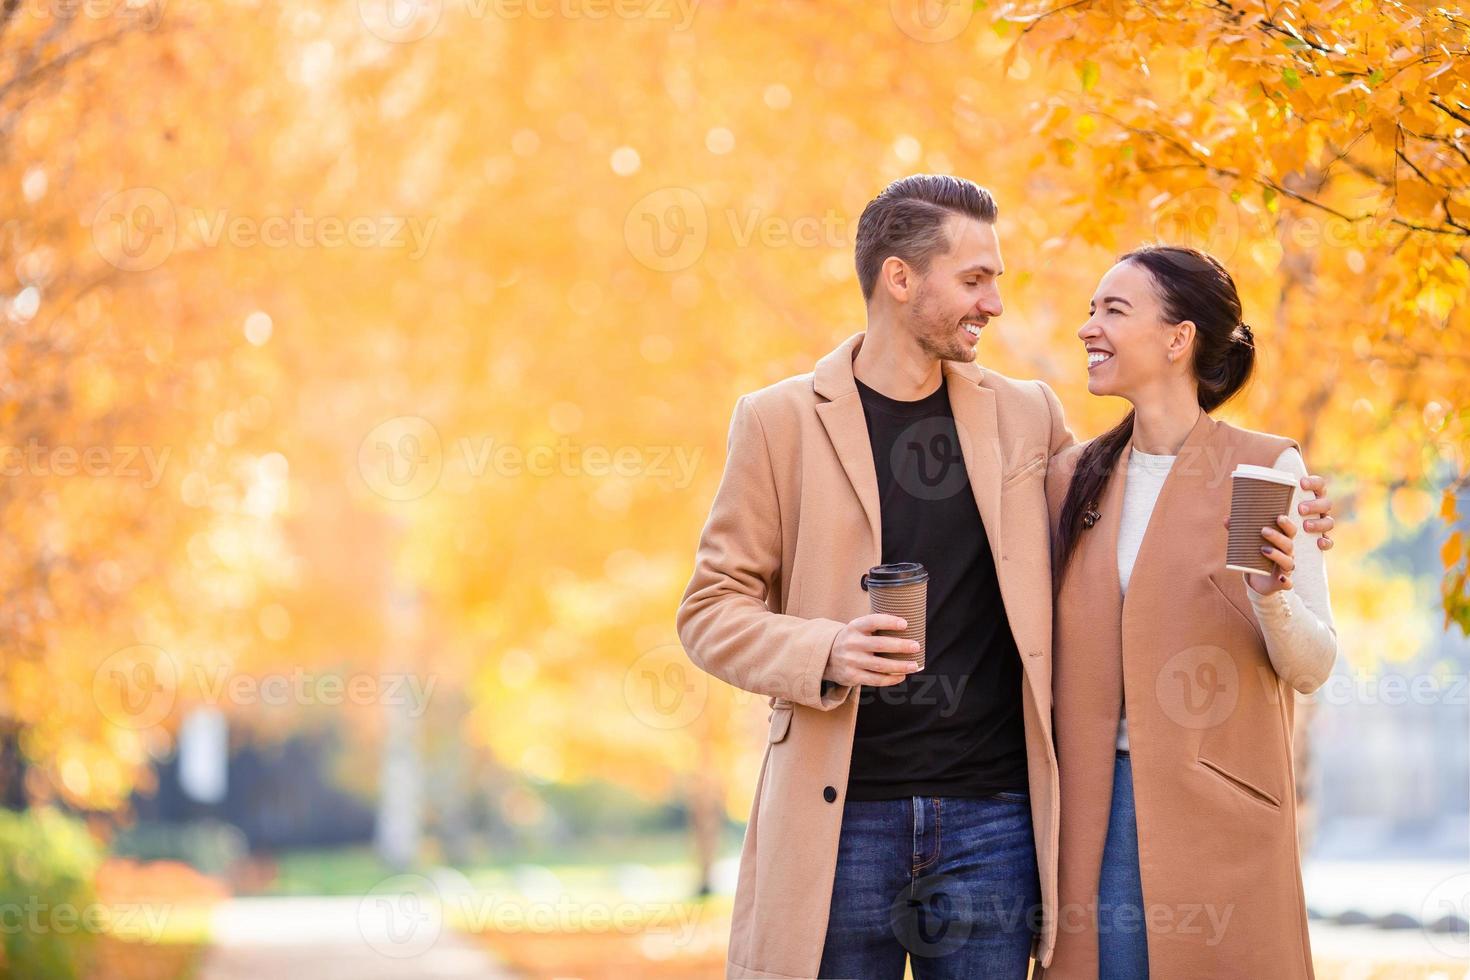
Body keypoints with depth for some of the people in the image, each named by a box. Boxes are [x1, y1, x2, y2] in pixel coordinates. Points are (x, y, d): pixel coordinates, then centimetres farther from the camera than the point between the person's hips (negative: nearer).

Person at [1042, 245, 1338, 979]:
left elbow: (1312, 669, -5)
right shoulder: (1075, 478, 8)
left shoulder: (1267, 468, -4)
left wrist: (1272, 592, -22)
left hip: (1220, 809, -4)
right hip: (1099, 804, 4)